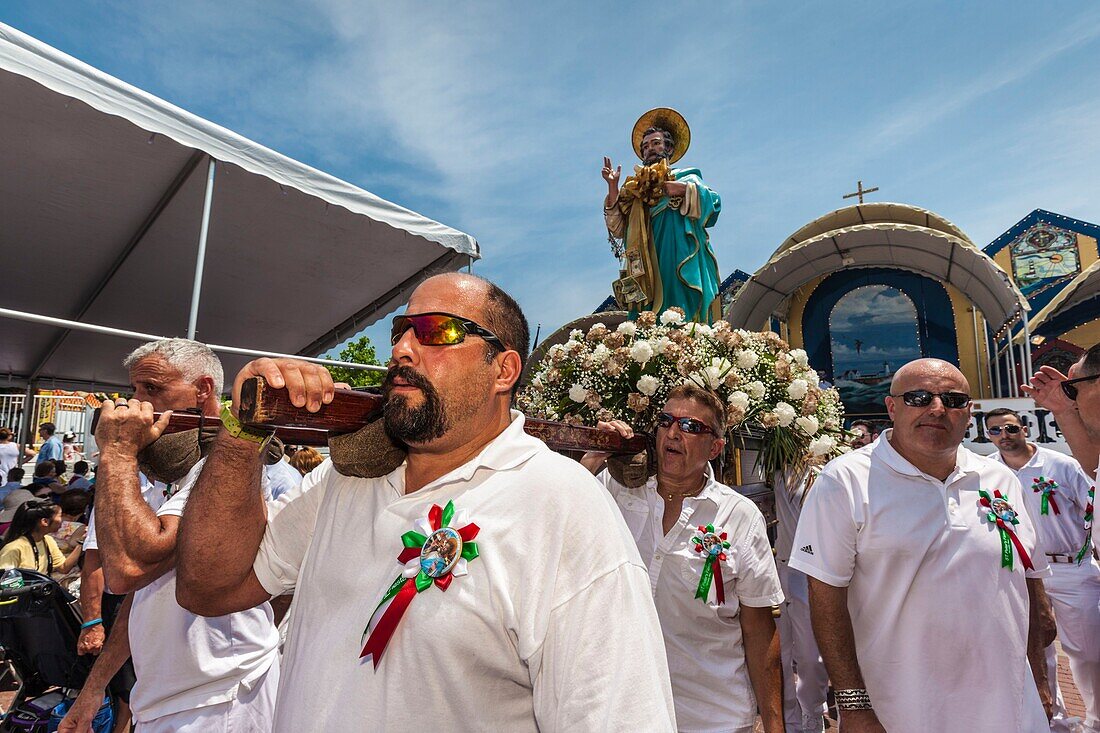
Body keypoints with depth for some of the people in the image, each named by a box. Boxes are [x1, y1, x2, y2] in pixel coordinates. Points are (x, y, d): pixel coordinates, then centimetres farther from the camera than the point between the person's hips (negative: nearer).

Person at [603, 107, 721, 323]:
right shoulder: (637, 190, 25)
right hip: (650, 271, 2)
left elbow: (713, 203, 2)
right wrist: (613, 188, 4)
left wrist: (683, 189, -10)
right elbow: (619, 229, 12)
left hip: (683, 266, -2)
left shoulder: (686, 178, 19)